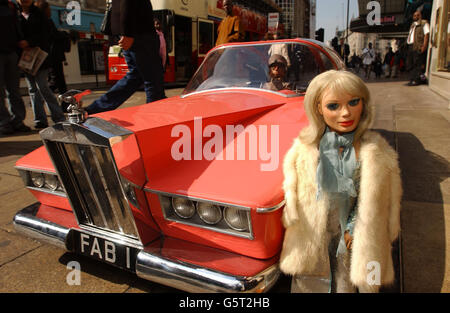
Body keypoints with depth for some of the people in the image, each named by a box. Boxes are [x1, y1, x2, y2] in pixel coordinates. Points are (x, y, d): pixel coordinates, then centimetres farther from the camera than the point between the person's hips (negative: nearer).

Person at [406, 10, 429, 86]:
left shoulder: (424, 23, 2)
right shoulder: (412, 25, 26)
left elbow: (426, 34, -8)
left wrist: (424, 46, -18)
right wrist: (408, 44, 12)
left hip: (418, 46, -8)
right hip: (411, 46, 8)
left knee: (418, 64, -10)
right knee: (411, 64, 6)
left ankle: (417, 80, -12)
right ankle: (412, 79, 10)